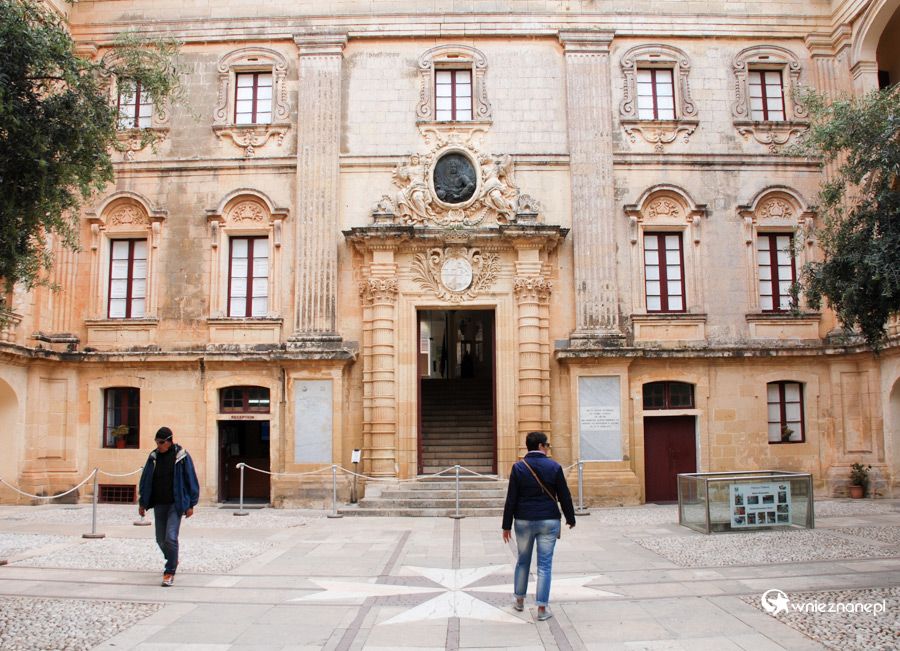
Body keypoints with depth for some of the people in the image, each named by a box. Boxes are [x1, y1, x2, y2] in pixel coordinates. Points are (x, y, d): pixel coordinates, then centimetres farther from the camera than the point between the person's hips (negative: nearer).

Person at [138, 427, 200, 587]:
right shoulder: (154, 457, 5)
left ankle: (170, 572, -3)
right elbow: (145, 480, 14)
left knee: (170, 538, -14)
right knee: (161, 540, 12)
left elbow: (191, 481, -3)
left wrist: (191, 505, -4)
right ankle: (172, 561, 38)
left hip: (176, 504, -5)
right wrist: (142, 502, 13)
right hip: (159, 505, 5)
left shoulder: (182, 456, -6)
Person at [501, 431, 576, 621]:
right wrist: (570, 518, 14)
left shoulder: (518, 468, -3)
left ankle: (519, 600, 31)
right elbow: (564, 496, 0)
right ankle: (542, 608, 5)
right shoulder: (554, 467, -5)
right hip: (549, 521, -1)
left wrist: (507, 525, 2)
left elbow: (511, 499, -3)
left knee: (523, 561, 17)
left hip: (524, 521, 1)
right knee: (544, 565, 4)